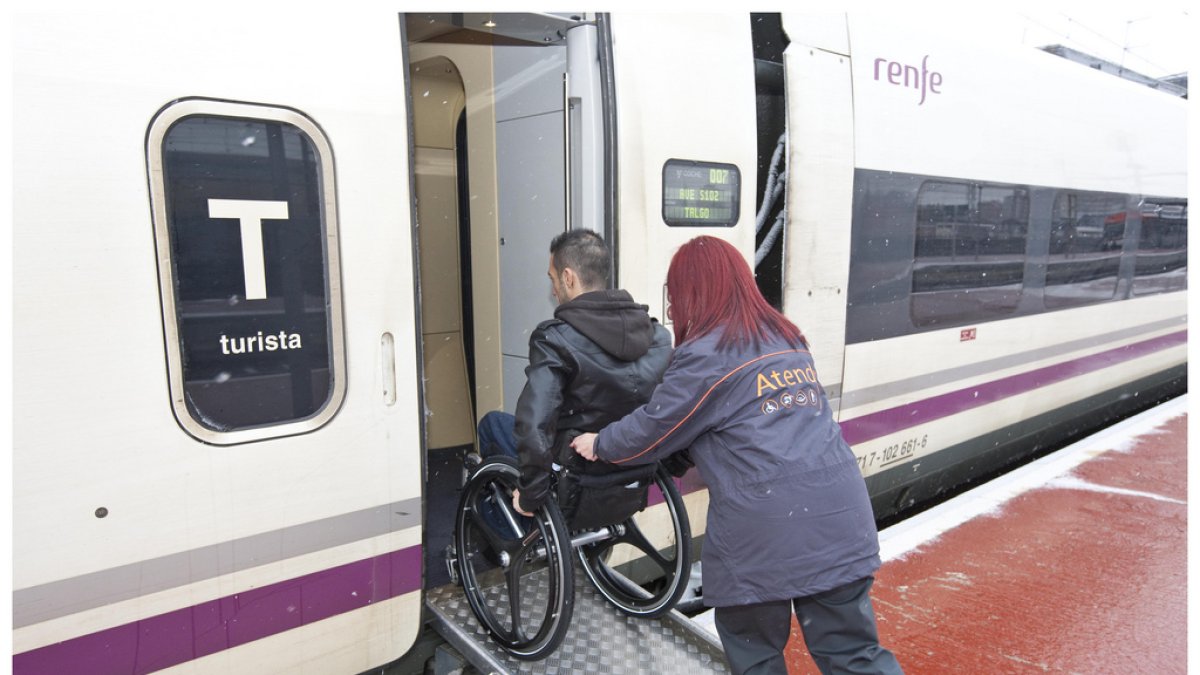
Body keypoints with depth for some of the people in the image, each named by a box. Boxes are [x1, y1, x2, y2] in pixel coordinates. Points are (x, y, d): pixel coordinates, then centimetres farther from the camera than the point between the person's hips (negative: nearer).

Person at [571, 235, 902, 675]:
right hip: (839, 518, 6)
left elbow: (653, 428, 4)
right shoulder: (788, 338, 18)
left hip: (763, 531, -6)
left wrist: (600, 445, 23)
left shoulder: (706, 356, -5)